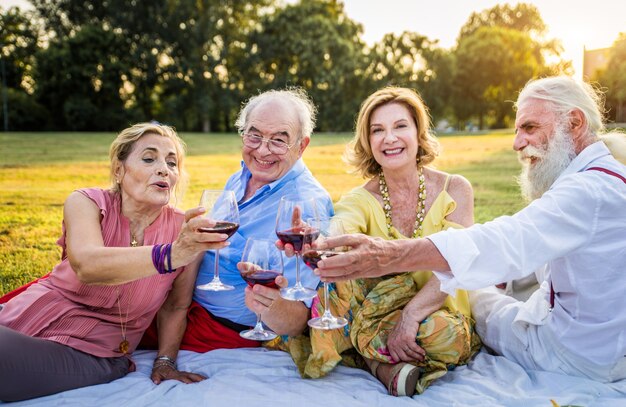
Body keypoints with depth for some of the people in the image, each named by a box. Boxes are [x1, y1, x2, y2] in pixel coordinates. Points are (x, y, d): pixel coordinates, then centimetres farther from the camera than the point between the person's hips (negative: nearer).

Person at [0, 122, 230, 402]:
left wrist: (165, 362, -5)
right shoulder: (87, 202, -11)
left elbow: (173, 308, 4)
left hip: (94, 356, -2)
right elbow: (87, 266, -33)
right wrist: (173, 254, -47)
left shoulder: (187, 231, -9)